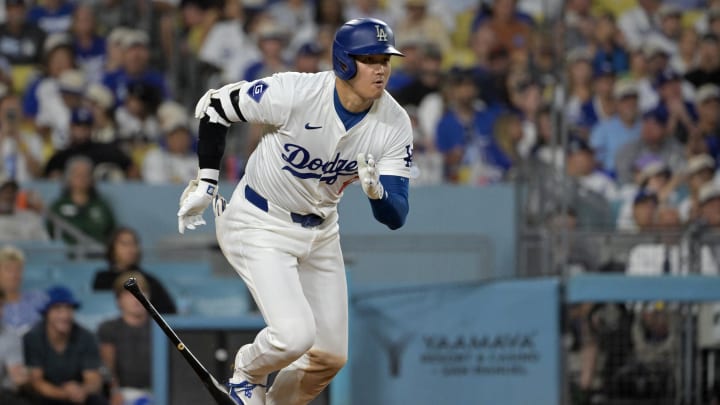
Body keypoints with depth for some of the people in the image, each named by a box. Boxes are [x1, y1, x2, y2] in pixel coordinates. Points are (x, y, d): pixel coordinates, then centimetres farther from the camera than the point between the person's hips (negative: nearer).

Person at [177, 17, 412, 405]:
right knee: (294, 336, -22)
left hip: (320, 232, 5)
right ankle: (247, 372, 12)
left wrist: (376, 191, -39)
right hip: (259, 225, -5)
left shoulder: (395, 125, -15)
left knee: (331, 356, 9)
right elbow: (213, 106, -12)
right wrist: (206, 183, -8)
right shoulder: (294, 93, -27)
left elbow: (395, 217, -16)